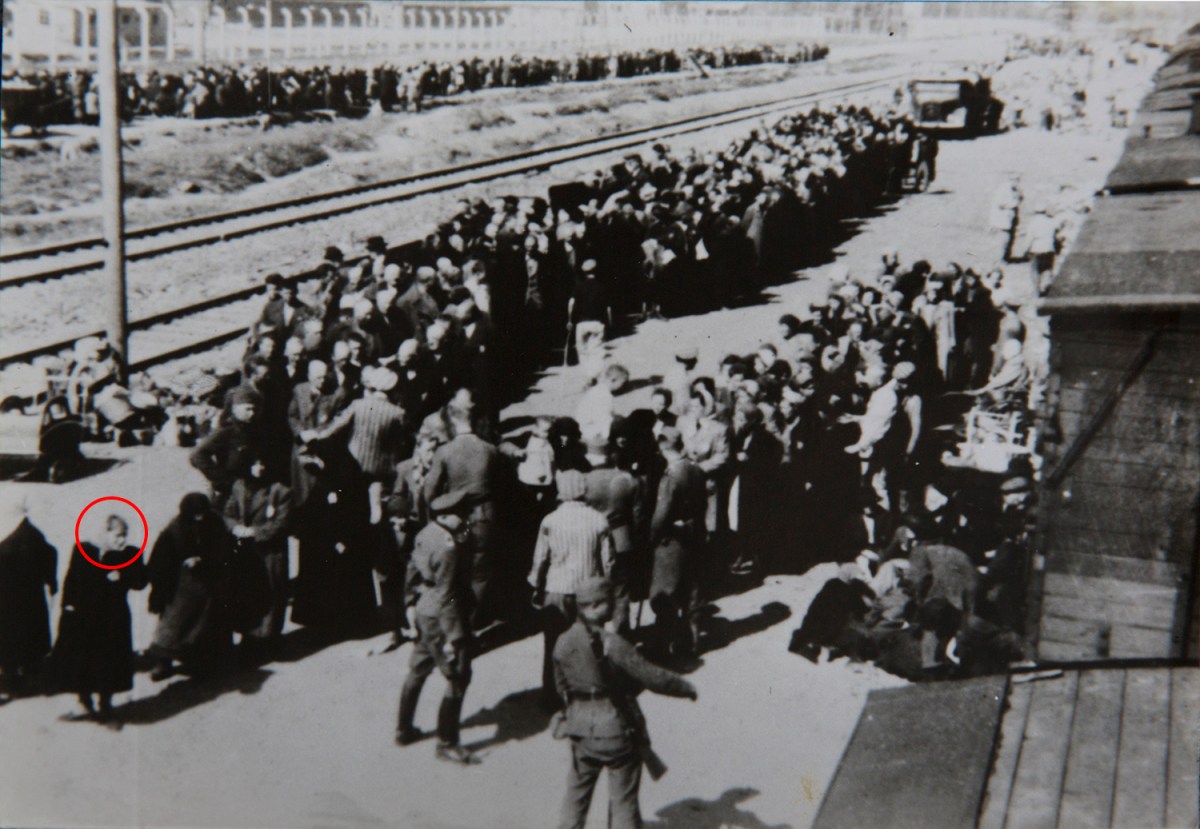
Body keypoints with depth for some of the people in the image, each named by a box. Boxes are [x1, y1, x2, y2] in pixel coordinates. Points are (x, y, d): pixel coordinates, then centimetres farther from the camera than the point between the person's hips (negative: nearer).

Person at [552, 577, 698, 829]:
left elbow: (562, 687, 6)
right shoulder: (612, 645, -23)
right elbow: (652, 677, -19)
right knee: (623, 799, 11)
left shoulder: (563, 643, -7)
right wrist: (686, 687, -4)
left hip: (580, 730, 4)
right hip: (617, 730, -4)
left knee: (577, 792, 21)